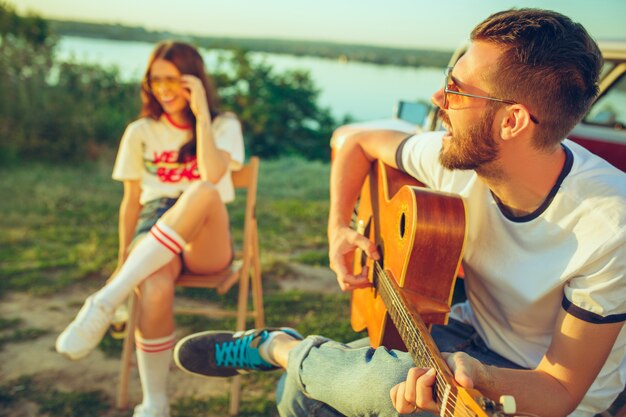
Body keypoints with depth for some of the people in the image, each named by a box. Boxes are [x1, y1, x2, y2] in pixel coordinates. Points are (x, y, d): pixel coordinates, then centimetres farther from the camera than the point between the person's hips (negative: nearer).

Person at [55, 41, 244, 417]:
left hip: (207, 243, -1)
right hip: (154, 233, 1)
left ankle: (104, 303, -35)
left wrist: (200, 114, -12)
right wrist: (124, 260, 9)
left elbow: (212, 176, -14)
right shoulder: (141, 132, 13)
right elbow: (132, 200, 14)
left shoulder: (224, 125, 7)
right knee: (155, 291, -37)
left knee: (204, 193, -38)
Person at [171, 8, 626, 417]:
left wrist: (481, 379, -46)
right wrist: (339, 230, -11)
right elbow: (358, 143, 2)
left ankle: (277, 347, -2)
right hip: (475, 335, 4)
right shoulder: (457, 155, -17)